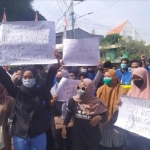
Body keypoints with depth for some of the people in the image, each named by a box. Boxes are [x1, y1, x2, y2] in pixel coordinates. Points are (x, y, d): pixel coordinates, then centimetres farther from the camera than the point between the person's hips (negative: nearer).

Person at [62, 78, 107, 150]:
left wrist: (99, 117, -23)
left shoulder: (97, 103, -10)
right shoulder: (73, 101, -6)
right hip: (77, 136, 1)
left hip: (92, 137, -1)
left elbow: (105, 117, -2)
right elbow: (69, 115, 7)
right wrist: (64, 128, 5)